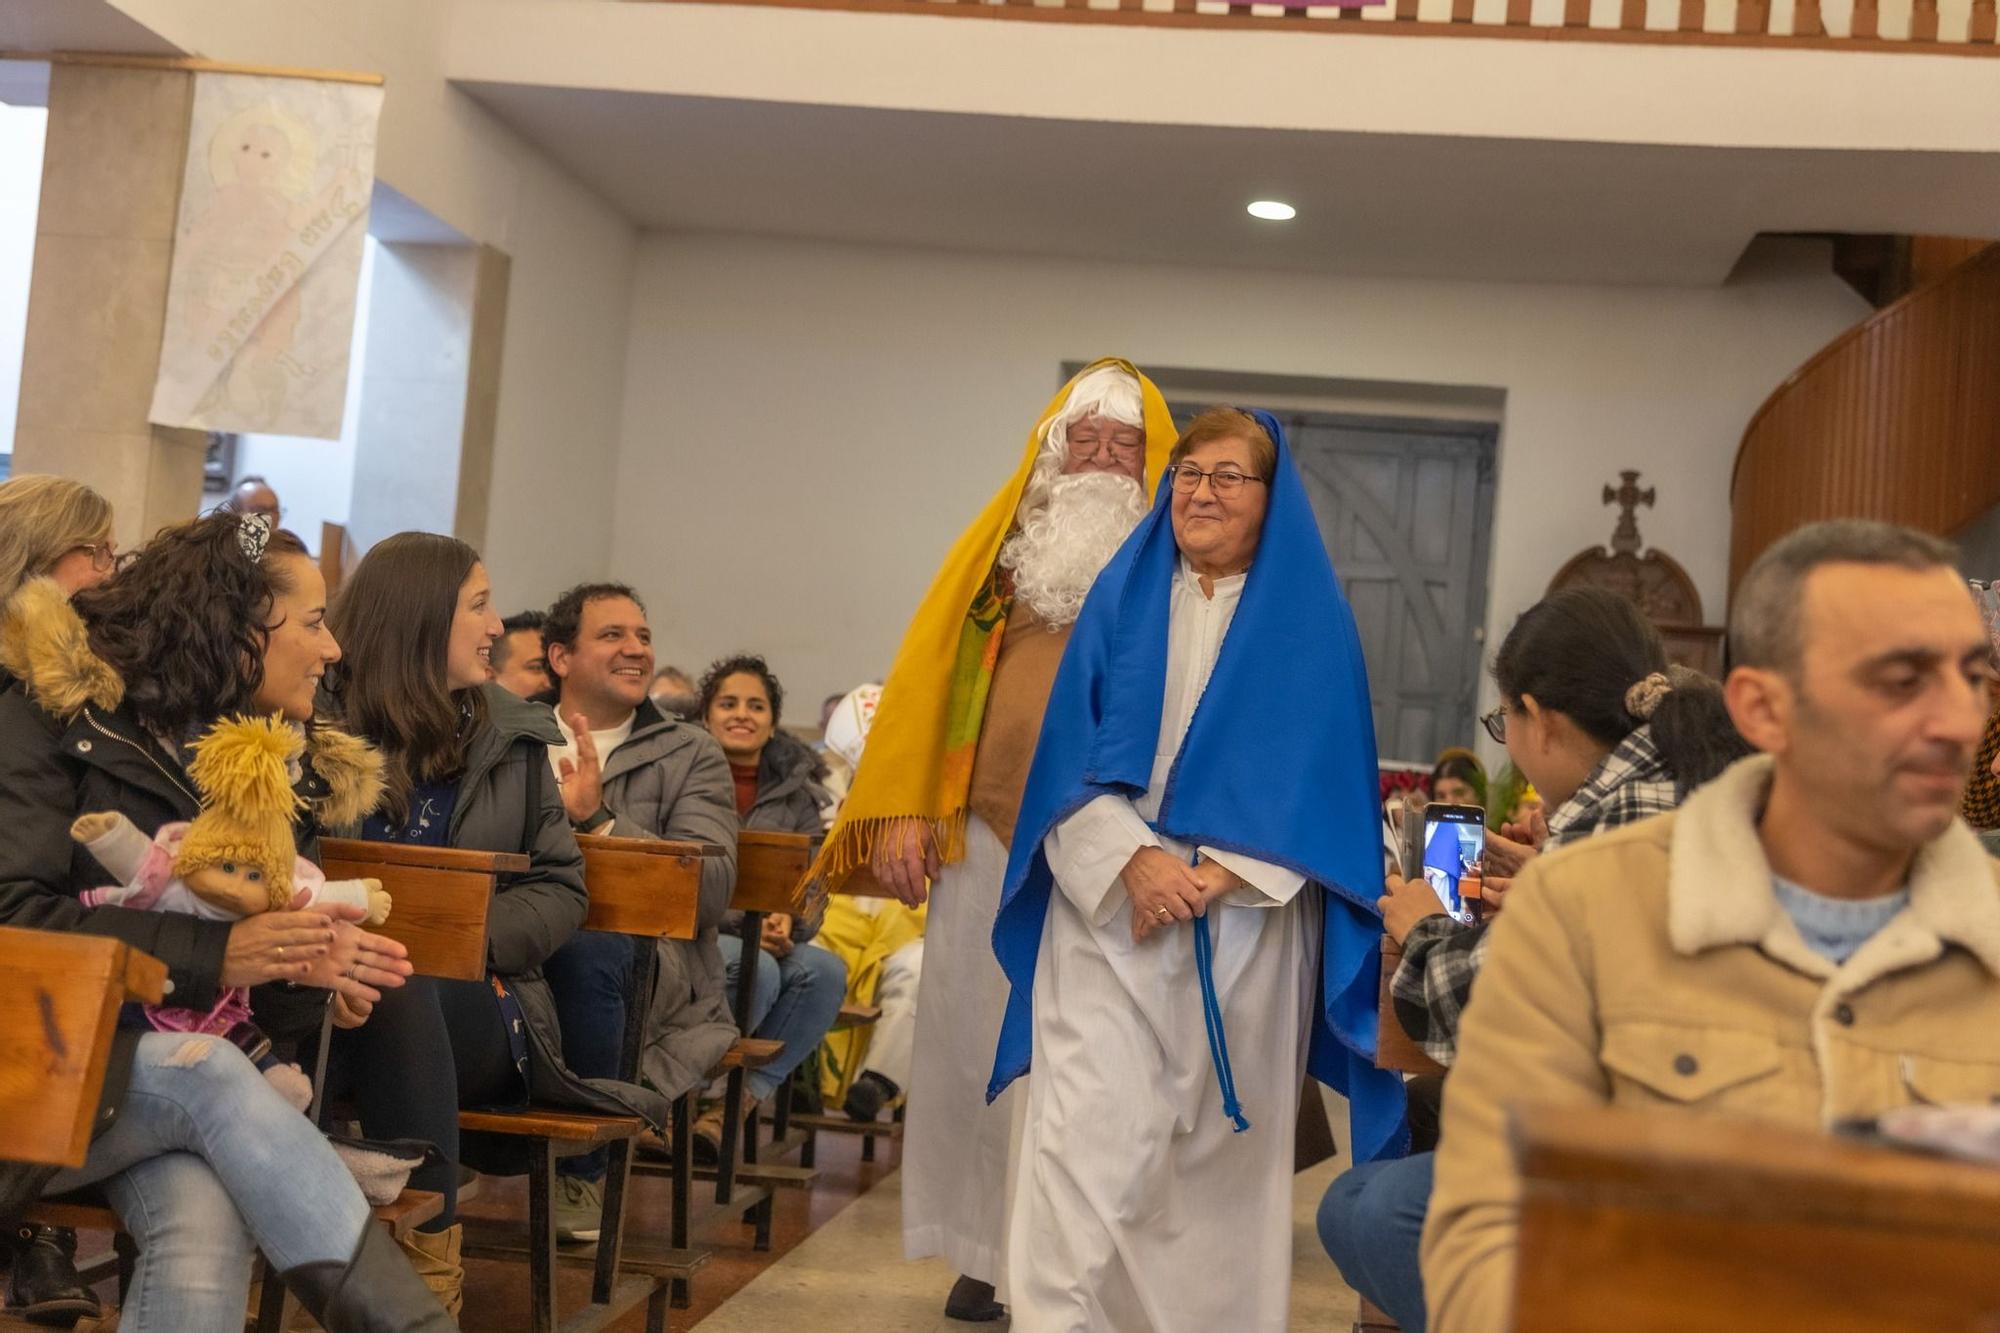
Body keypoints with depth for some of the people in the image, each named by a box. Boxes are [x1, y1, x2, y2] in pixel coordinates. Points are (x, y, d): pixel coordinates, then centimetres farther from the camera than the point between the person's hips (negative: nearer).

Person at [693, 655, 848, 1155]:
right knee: (756, 968, -33)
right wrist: (745, 925, -21)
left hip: (768, 944, 5)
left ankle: (742, 1098, -18)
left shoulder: (796, 793, 11)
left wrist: (787, 922, -17)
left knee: (825, 971, -24)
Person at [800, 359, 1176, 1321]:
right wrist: (902, 813, -3)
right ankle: (990, 1250, 16)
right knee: (977, 1042, 5)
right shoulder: (997, 544, 13)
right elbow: (927, 675, 8)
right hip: (988, 839, 2)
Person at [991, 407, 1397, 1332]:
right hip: (1110, 908, 1)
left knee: (1226, 1144, 6)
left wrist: (1220, 874, -14)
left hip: (1249, 923, 0)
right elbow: (1071, 752, 2)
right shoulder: (1120, 596, 8)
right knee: (1088, 1135, -9)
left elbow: (1318, 776, -2)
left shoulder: (1311, 617, 4)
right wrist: (1132, 858, -13)